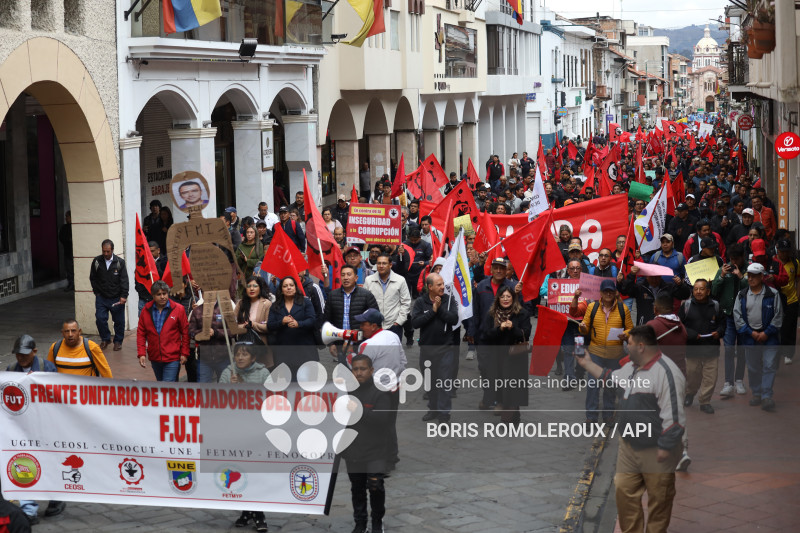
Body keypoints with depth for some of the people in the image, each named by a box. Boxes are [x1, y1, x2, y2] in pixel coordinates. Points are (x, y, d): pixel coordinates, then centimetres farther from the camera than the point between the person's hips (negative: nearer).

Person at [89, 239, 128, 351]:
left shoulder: (120, 262, -3)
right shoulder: (97, 261, 3)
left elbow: (124, 280, -7)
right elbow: (92, 278, 15)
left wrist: (124, 296, -15)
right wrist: (96, 291, 5)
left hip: (116, 298, -1)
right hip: (101, 297, 2)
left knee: (119, 321, 4)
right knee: (100, 319, -5)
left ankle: (118, 341, 21)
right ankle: (105, 339, 15)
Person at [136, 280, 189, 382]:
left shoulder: (178, 309, -4)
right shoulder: (146, 310, 2)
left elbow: (185, 332, 0)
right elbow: (141, 333, 5)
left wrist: (184, 353, -2)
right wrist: (141, 353, -3)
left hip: (172, 358, -4)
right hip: (154, 357, 4)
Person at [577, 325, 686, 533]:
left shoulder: (666, 373, -24)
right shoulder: (632, 367, 7)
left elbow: (674, 417, -25)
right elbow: (610, 378, 29)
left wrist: (664, 450, -23)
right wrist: (586, 363, 30)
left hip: (655, 452, -9)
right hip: (629, 446, 9)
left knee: (658, 499, 6)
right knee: (624, 491, 13)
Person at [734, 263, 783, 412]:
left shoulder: (773, 294, -2)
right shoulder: (741, 295, 6)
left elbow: (778, 316, -2)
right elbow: (737, 316, 2)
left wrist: (766, 333, -9)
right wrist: (751, 332, -7)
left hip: (769, 336, -3)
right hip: (749, 337, 3)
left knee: (769, 366, -7)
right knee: (753, 367, 10)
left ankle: (766, 397, -6)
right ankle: (756, 394, 22)